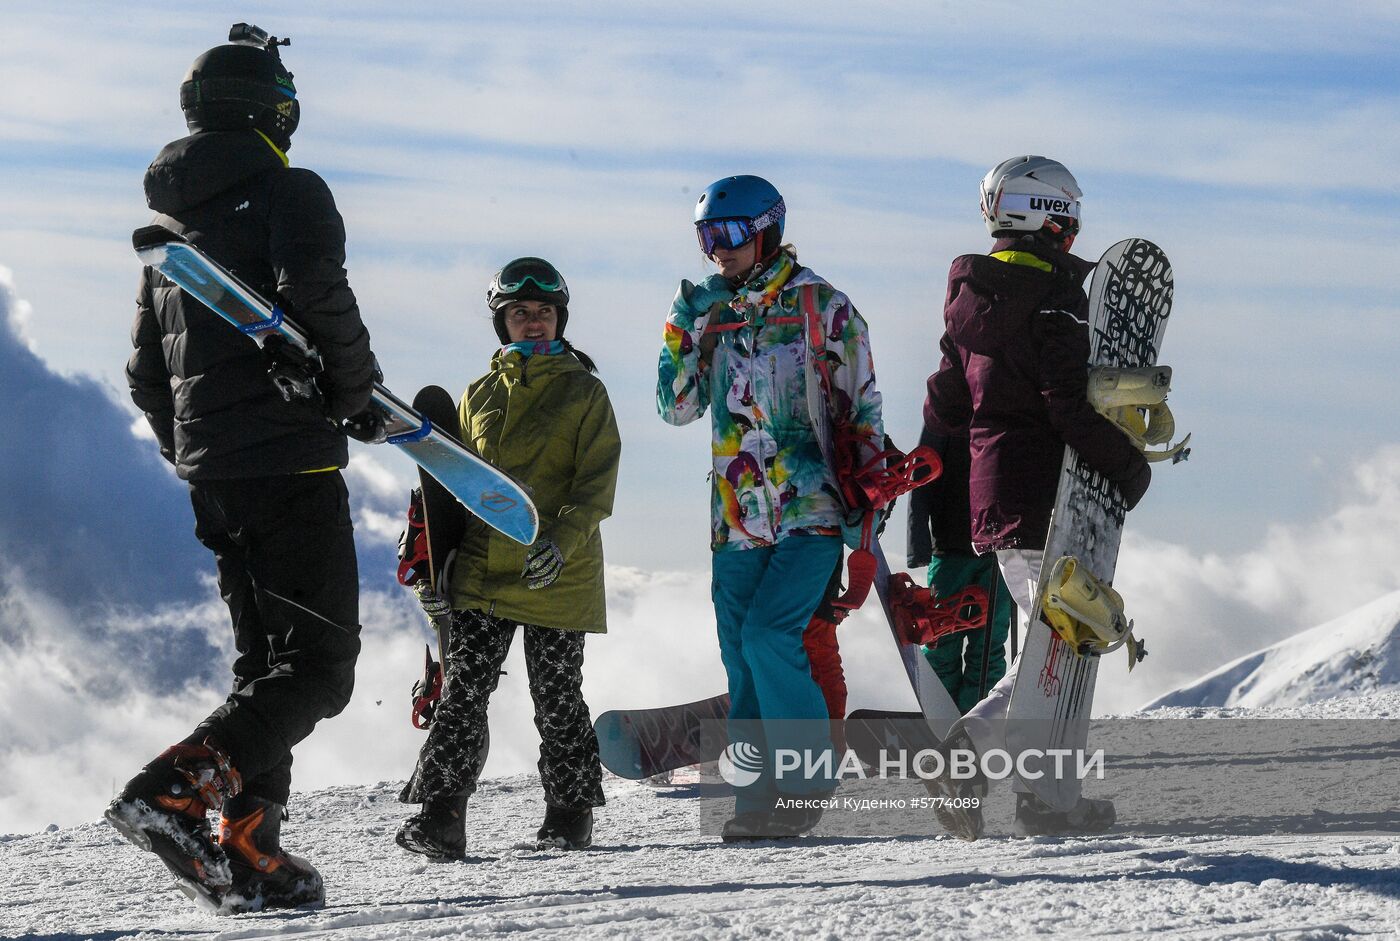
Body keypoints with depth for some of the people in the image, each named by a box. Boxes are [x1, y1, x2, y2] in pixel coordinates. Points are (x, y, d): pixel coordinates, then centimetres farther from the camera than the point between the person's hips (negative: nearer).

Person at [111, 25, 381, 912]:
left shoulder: (172, 224, 18)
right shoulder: (289, 192, -5)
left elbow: (148, 373, 21)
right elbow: (313, 291, -24)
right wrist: (358, 392, -10)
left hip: (211, 473, 8)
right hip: (291, 462, -8)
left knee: (266, 662, 14)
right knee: (318, 665, -9)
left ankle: (245, 851, 5)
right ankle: (177, 788, -25)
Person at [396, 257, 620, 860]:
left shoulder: (583, 392, 2)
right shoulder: (479, 396, 13)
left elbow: (597, 484, -6)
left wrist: (560, 542, -22)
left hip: (557, 578, -3)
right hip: (481, 572, 3)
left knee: (557, 698, 3)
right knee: (462, 693, -6)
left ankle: (570, 815, 17)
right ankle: (439, 817, -7)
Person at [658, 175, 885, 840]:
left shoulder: (820, 307, -4)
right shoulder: (712, 311, 11)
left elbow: (862, 411, -1)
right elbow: (676, 409, 7)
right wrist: (688, 333, -5)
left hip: (811, 513, -6)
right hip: (736, 519, 6)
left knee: (769, 636, -18)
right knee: (742, 659, 5)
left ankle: (809, 777, -7)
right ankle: (767, 789, 13)